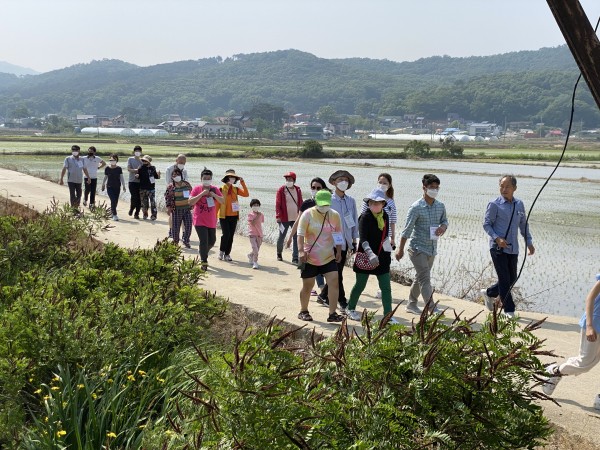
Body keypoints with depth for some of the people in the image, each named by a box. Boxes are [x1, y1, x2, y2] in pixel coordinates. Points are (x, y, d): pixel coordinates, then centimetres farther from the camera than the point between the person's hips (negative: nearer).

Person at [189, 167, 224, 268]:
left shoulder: (215, 189, 5)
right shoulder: (197, 189, -4)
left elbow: (222, 201, -1)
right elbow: (191, 202, -15)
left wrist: (214, 195, -17)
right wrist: (202, 194, -21)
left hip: (211, 221, 5)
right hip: (200, 221, -4)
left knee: (212, 241, 15)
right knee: (204, 241, -11)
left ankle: (202, 251, 43)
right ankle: (204, 262, -1)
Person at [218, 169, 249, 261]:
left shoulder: (235, 189, 7)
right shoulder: (221, 189, -6)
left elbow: (246, 194, -7)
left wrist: (242, 183, -9)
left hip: (234, 216, 4)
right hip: (224, 216, -4)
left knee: (231, 235, 5)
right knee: (226, 234, -12)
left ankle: (227, 254, 15)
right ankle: (221, 250, 10)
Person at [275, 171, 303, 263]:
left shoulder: (298, 190, 6)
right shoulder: (281, 190, -3)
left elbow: (300, 203, 12)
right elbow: (278, 204, -5)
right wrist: (278, 216, -12)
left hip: (296, 218, 2)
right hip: (284, 218, -2)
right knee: (282, 237, 9)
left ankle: (295, 258, 2)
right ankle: (279, 254, 33)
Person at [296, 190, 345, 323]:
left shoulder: (335, 215, 2)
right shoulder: (308, 215, -9)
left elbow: (338, 235, 13)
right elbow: (300, 233, -12)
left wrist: (339, 252, 12)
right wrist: (301, 251, -21)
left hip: (328, 256, 3)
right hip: (310, 257, -3)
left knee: (334, 281, -9)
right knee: (308, 285, 5)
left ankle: (332, 314, -5)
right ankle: (303, 311, 25)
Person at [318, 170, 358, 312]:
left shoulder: (351, 201, 7)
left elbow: (354, 221, 13)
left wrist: (354, 240, 12)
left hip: (345, 242, 6)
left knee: (337, 272, 13)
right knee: (337, 273, -3)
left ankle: (324, 296, 29)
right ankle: (343, 302, 3)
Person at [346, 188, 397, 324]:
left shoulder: (385, 216, 6)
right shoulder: (365, 217, -13)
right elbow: (363, 239, -23)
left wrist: (388, 247, 17)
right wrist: (370, 254, -35)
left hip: (382, 257, 5)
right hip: (365, 257, -5)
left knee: (386, 287, 1)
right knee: (360, 285, 8)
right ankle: (351, 309, 28)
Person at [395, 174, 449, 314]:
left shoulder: (440, 206, 4)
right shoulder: (416, 207, -13)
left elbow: (444, 220, 19)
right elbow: (407, 229, -12)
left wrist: (443, 227, -6)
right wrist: (400, 249, -13)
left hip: (432, 249, 7)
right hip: (418, 248, -6)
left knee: (420, 278, 17)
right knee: (425, 279, -12)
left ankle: (412, 304, 32)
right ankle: (432, 309, -16)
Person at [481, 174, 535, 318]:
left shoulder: (519, 204, 9)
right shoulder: (494, 204, -7)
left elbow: (523, 224, 18)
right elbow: (486, 224, -6)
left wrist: (529, 242, 13)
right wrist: (497, 238, -19)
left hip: (513, 248, 6)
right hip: (498, 248, -6)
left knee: (512, 279, 11)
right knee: (504, 279, -5)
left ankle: (489, 293, 34)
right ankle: (509, 310, 5)